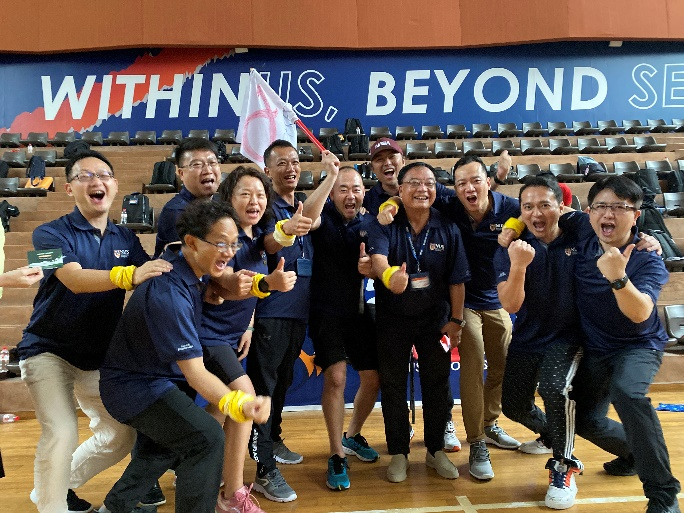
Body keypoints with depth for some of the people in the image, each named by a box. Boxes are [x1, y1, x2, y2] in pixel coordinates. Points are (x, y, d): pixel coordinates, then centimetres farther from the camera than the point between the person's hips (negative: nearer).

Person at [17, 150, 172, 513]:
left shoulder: (126, 239, 2)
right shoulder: (51, 233, -12)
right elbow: (75, 279, -30)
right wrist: (129, 275, -48)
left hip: (97, 357, 5)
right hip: (49, 349, -5)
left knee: (121, 435, 10)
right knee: (61, 433, -22)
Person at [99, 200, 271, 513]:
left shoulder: (194, 272, -6)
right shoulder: (169, 294, -33)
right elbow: (194, 371, -36)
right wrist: (237, 405, -52)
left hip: (150, 377, 10)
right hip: (135, 386, -10)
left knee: (168, 442, 29)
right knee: (207, 438, -21)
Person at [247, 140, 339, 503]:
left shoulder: (302, 208, 14)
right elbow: (268, 245, -27)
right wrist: (286, 229, -52)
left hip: (298, 311, 8)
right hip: (269, 311, -8)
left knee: (282, 382, 19)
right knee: (264, 386, -3)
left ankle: (273, 442, 36)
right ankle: (265, 470, 2)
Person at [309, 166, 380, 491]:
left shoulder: (370, 223, 3)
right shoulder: (323, 217, -5)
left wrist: (370, 266, -27)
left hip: (359, 311, 4)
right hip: (327, 311, -4)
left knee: (373, 378, 8)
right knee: (335, 376, -15)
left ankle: (352, 436, 34)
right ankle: (337, 456, 0)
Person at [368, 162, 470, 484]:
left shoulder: (448, 229, -5)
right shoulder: (384, 226, -12)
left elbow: (457, 279, -2)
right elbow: (377, 259, -32)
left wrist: (456, 320, -4)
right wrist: (389, 275, -54)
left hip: (435, 320, 2)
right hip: (392, 320, -1)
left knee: (437, 385, 10)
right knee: (393, 387, 8)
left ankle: (436, 450, 30)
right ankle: (398, 453, 25)